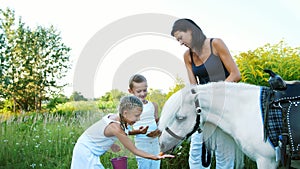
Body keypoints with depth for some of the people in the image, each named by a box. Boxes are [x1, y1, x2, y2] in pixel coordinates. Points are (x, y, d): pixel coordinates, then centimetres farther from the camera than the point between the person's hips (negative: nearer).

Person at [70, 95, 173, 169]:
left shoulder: (113, 116, -7)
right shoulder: (116, 128, -30)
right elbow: (135, 151, -24)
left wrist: (112, 145, 4)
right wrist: (156, 157, -25)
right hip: (86, 153, -9)